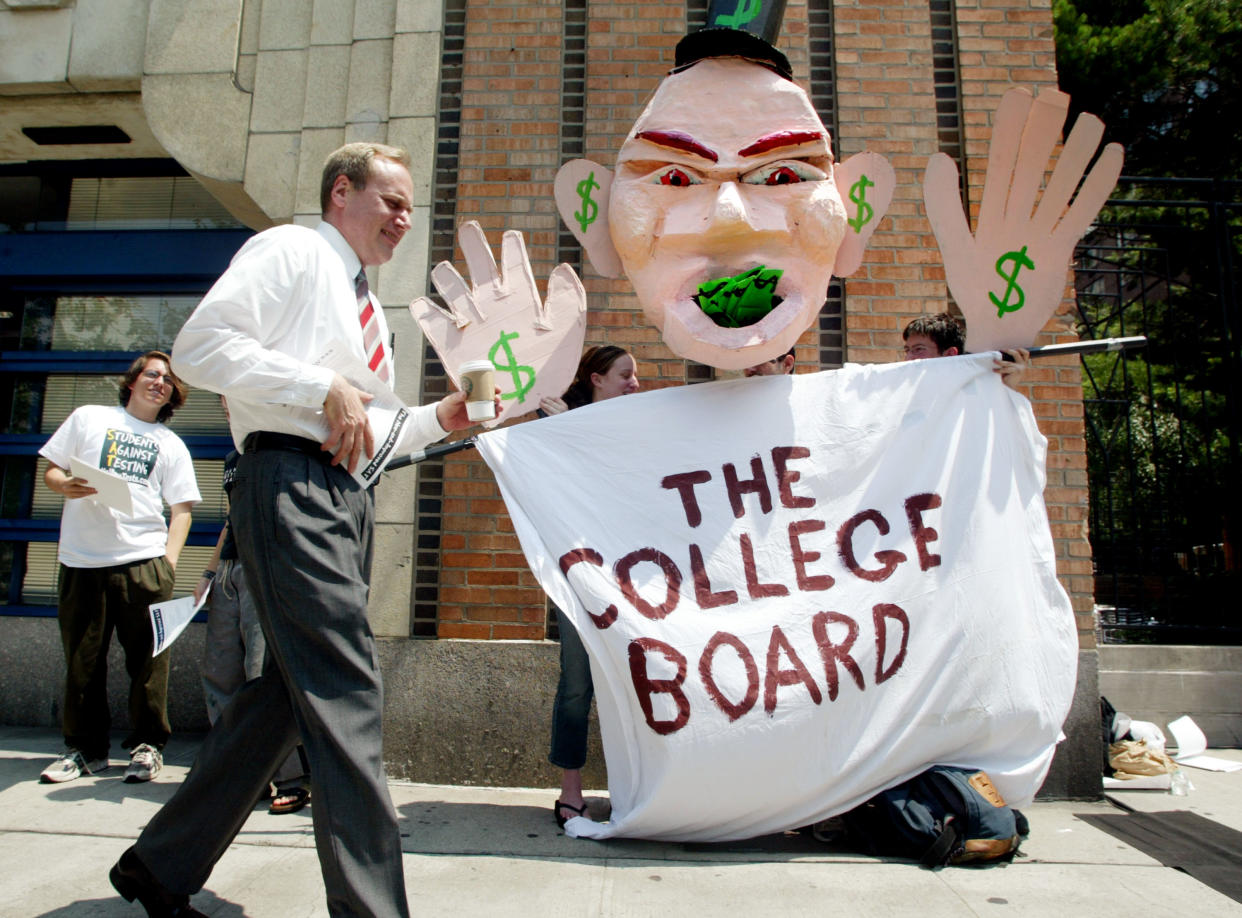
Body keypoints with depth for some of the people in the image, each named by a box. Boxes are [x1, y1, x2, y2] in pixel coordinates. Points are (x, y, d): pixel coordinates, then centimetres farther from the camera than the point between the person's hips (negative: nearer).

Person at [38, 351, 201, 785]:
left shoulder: (171, 444, 14)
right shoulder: (88, 418, 15)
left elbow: (181, 508, 8)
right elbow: (50, 470, 14)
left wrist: (170, 558, -5)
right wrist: (65, 485, -9)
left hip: (143, 559, 0)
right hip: (81, 560, 1)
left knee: (147, 659, 0)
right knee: (82, 661, 7)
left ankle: (147, 745, 13)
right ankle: (85, 748, 20)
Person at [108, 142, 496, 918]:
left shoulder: (368, 309, 28)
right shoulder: (291, 250, 3)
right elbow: (202, 343, -11)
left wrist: (439, 418, 13)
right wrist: (323, 386, -15)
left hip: (348, 499, 9)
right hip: (291, 484, -9)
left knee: (291, 690, 12)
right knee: (346, 689, -15)